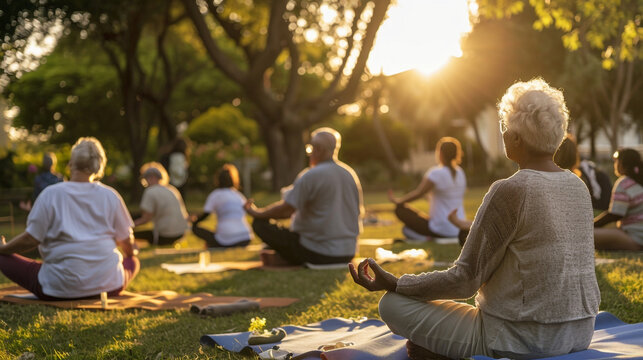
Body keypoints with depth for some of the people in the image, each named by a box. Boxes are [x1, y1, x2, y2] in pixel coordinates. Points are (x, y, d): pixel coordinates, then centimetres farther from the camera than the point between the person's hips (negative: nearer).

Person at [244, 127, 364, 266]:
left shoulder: (311, 176, -15)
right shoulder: (351, 174, 7)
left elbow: (286, 209, -18)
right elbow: (358, 212, 15)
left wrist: (256, 212, -1)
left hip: (318, 253, -8)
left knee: (260, 223, -7)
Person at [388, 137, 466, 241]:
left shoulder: (436, 173, -19)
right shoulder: (460, 172, 5)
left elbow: (418, 193, -22)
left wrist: (397, 201, -8)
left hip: (441, 230, -8)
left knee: (400, 209, -2)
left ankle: (423, 237, -11)